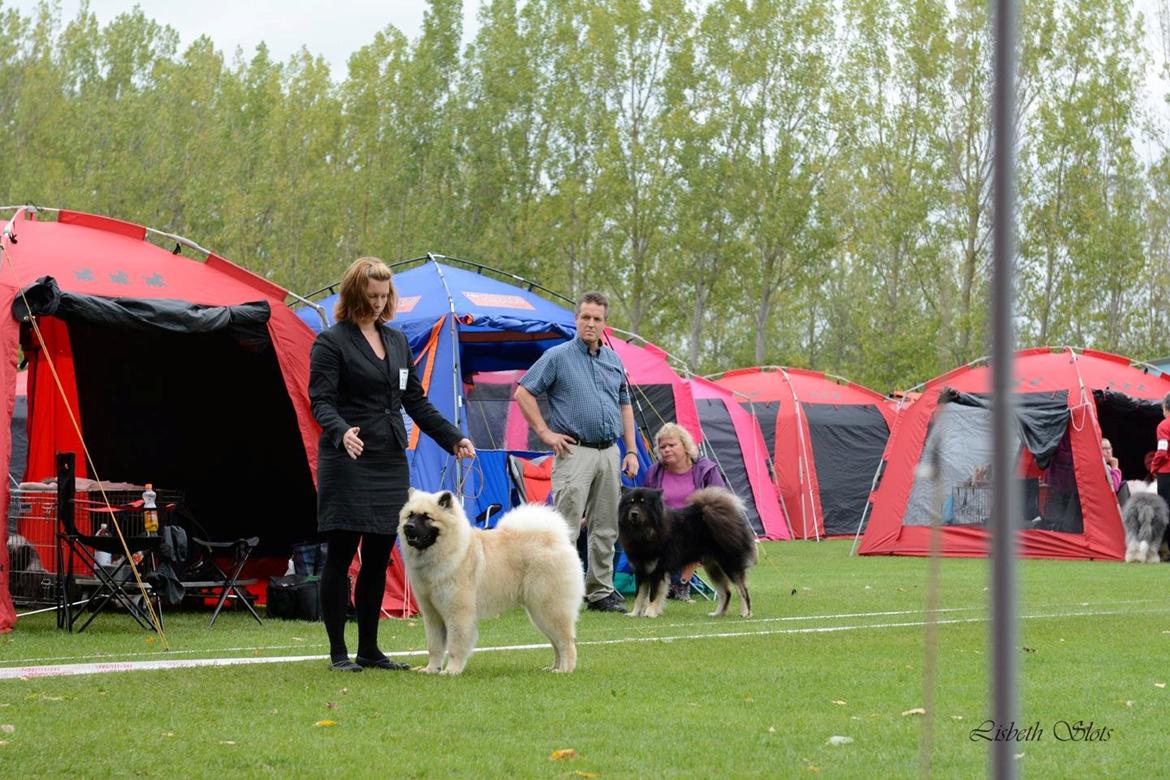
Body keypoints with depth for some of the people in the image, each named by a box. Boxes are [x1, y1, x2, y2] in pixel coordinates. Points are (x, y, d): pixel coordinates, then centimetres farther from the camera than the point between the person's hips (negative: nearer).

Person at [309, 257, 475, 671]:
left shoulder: (397, 340, 16)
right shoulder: (331, 342, -4)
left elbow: (415, 400, 20)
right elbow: (321, 401, -13)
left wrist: (452, 437, 11)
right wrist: (341, 432, -33)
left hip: (390, 462, 7)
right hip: (348, 463, -6)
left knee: (378, 558, 8)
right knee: (340, 555, -4)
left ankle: (369, 649, 14)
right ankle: (338, 651, 1)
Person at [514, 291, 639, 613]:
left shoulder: (613, 360, 15)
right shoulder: (557, 357, -3)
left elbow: (624, 405, 21)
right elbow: (523, 393, -4)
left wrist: (631, 451, 14)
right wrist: (545, 432, -7)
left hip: (608, 453, 6)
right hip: (575, 451, -6)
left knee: (605, 529, 9)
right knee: (566, 526, -12)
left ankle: (600, 591, 16)